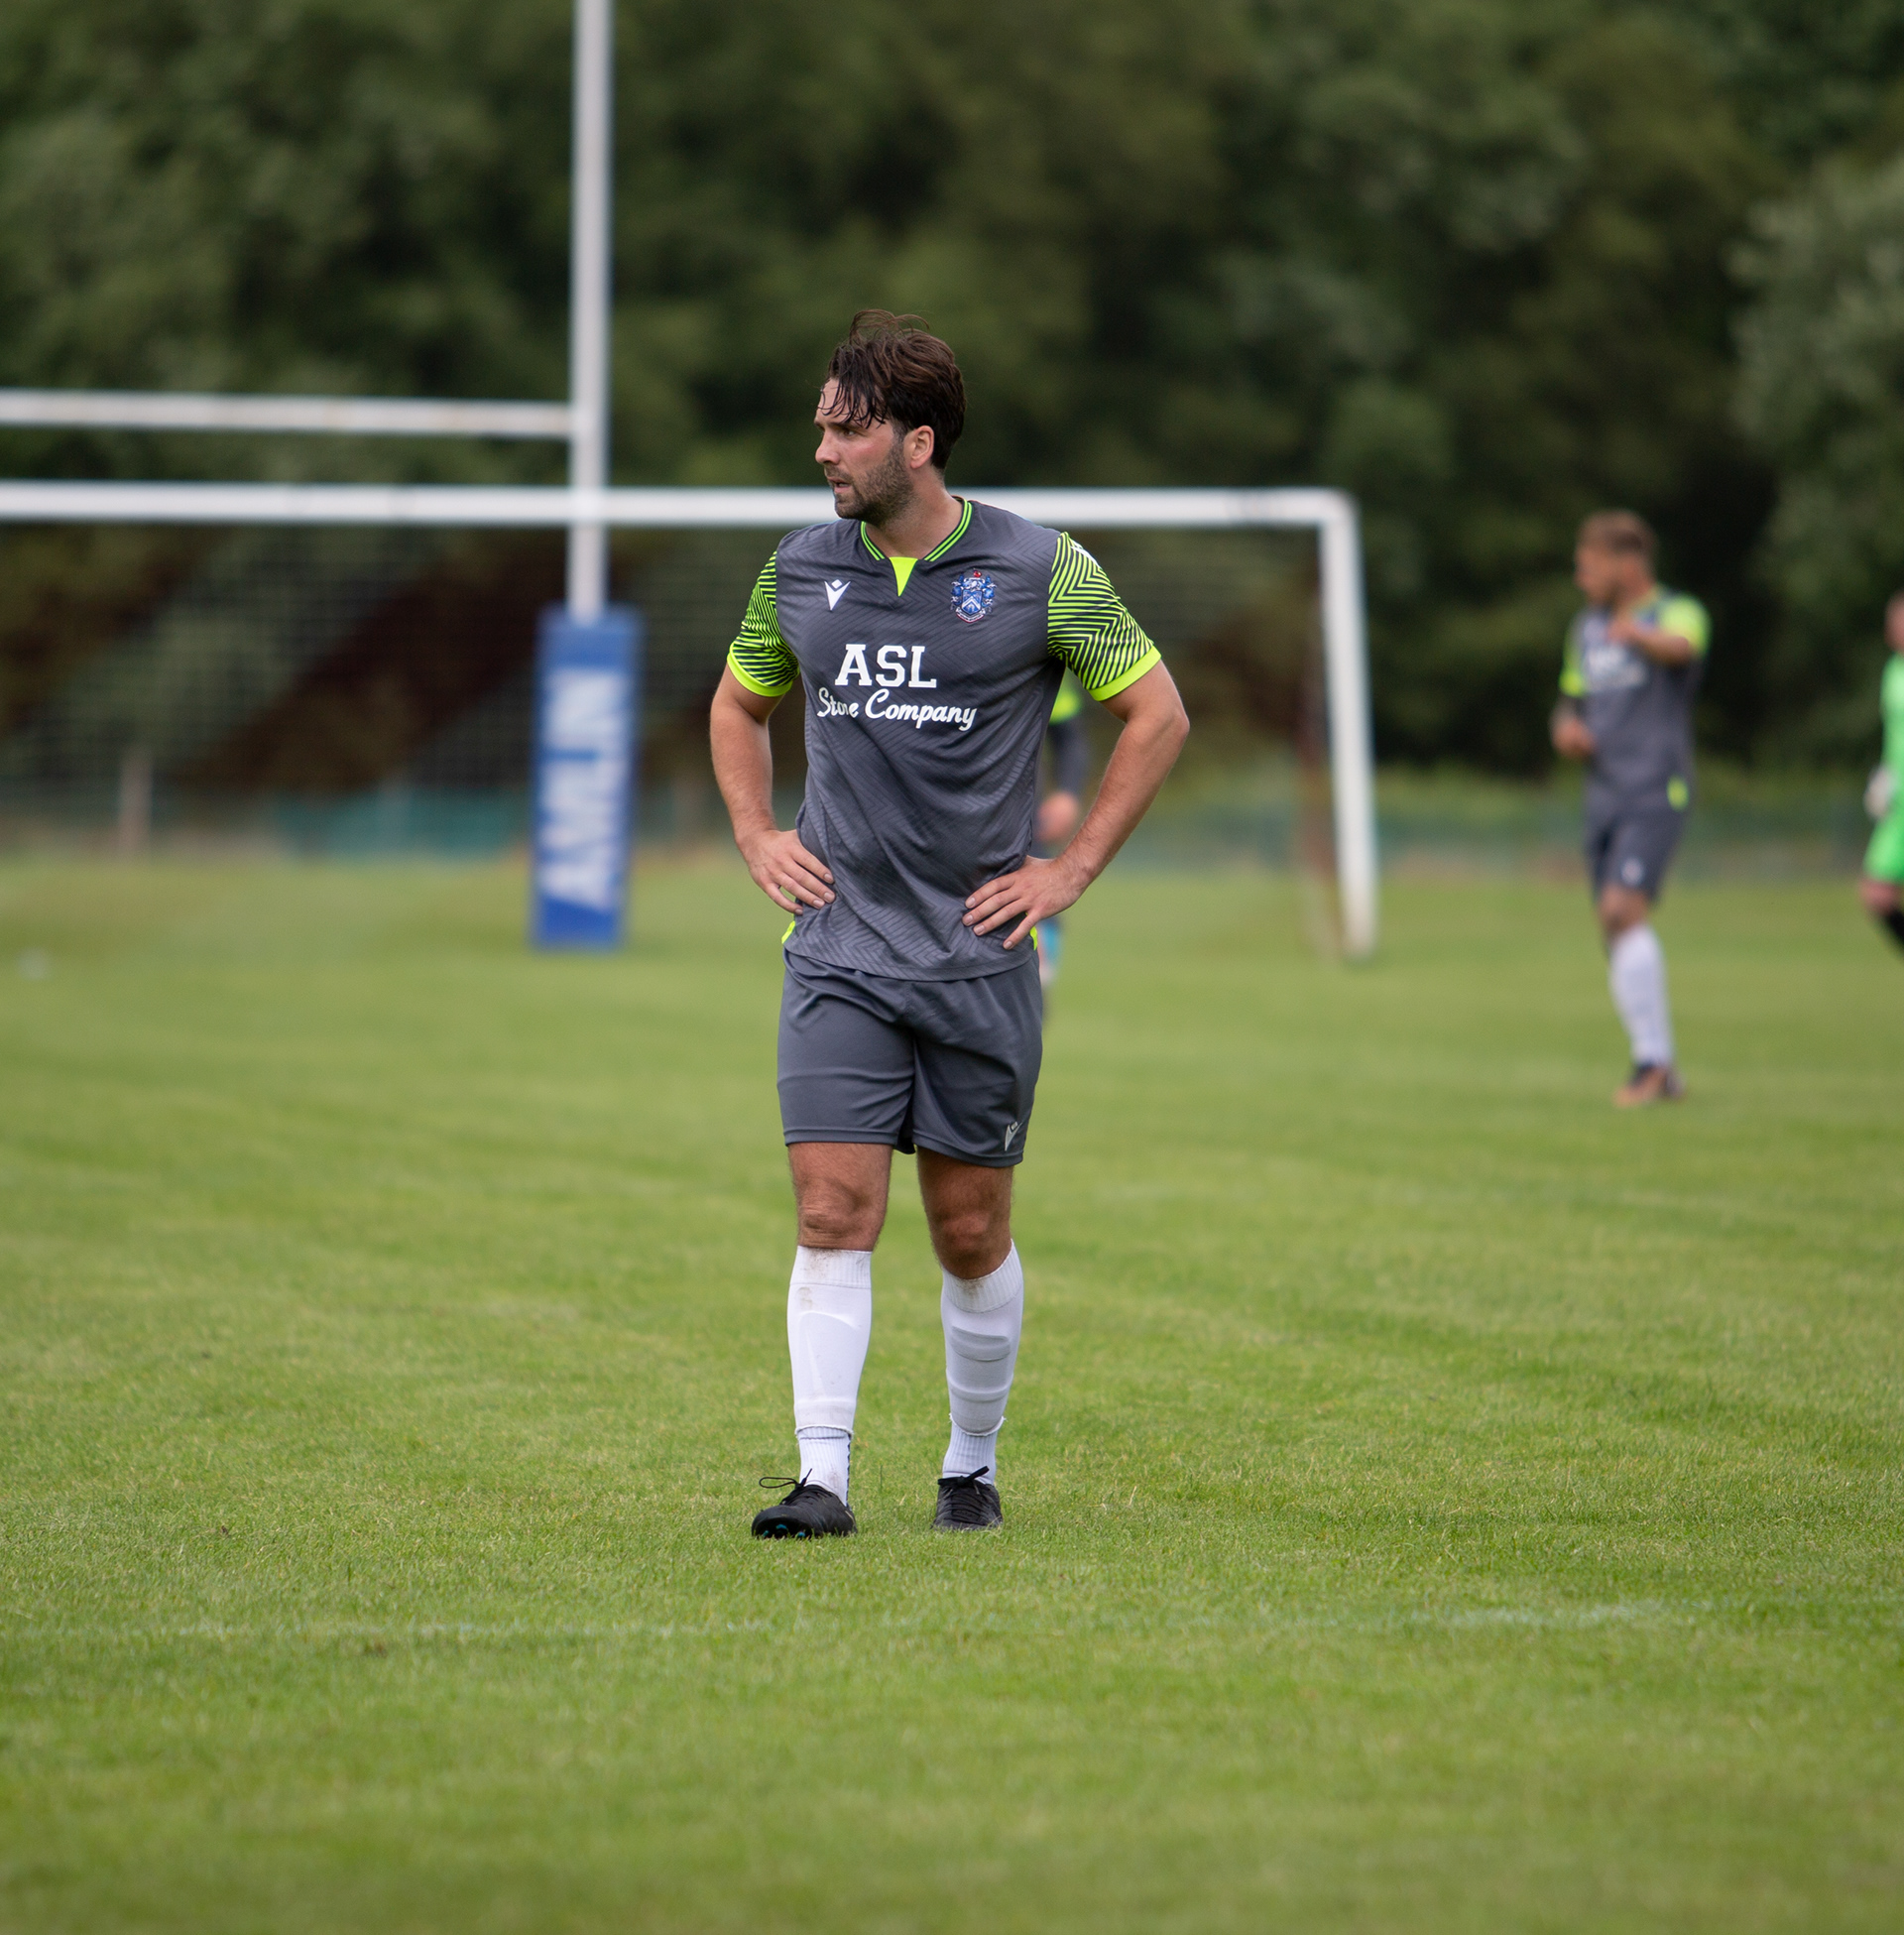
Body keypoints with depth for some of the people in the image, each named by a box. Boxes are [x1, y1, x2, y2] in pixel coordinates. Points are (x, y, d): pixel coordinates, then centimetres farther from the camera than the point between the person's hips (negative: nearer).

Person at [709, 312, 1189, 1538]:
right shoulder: (801, 570, 5)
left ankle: (974, 1466, 23)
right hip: (840, 954, 2)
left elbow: (1158, 715, 3)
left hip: (979, 960, -2)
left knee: (973, 1236, 5)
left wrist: (1073, 869, -1)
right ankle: (823, 1479, -10)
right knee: (834, 1215, -10)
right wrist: (757, 838, 10)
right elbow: (738, 707, 24)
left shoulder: (1042, 571, -5)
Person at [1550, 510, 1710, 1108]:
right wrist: (1567, 729, 3)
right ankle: (1663, 1074, 13)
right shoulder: (1587, 628, 18)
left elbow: (1680, 648, -31)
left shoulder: (1676, 611, -5)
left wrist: (1636, 633, -54)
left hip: (1656, 793, -8)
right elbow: (1572, 702, 29)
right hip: (1605, 796, 8)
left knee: (1624, 908, -21)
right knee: (1616, 927, 6)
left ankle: (1652, 1058, -18)